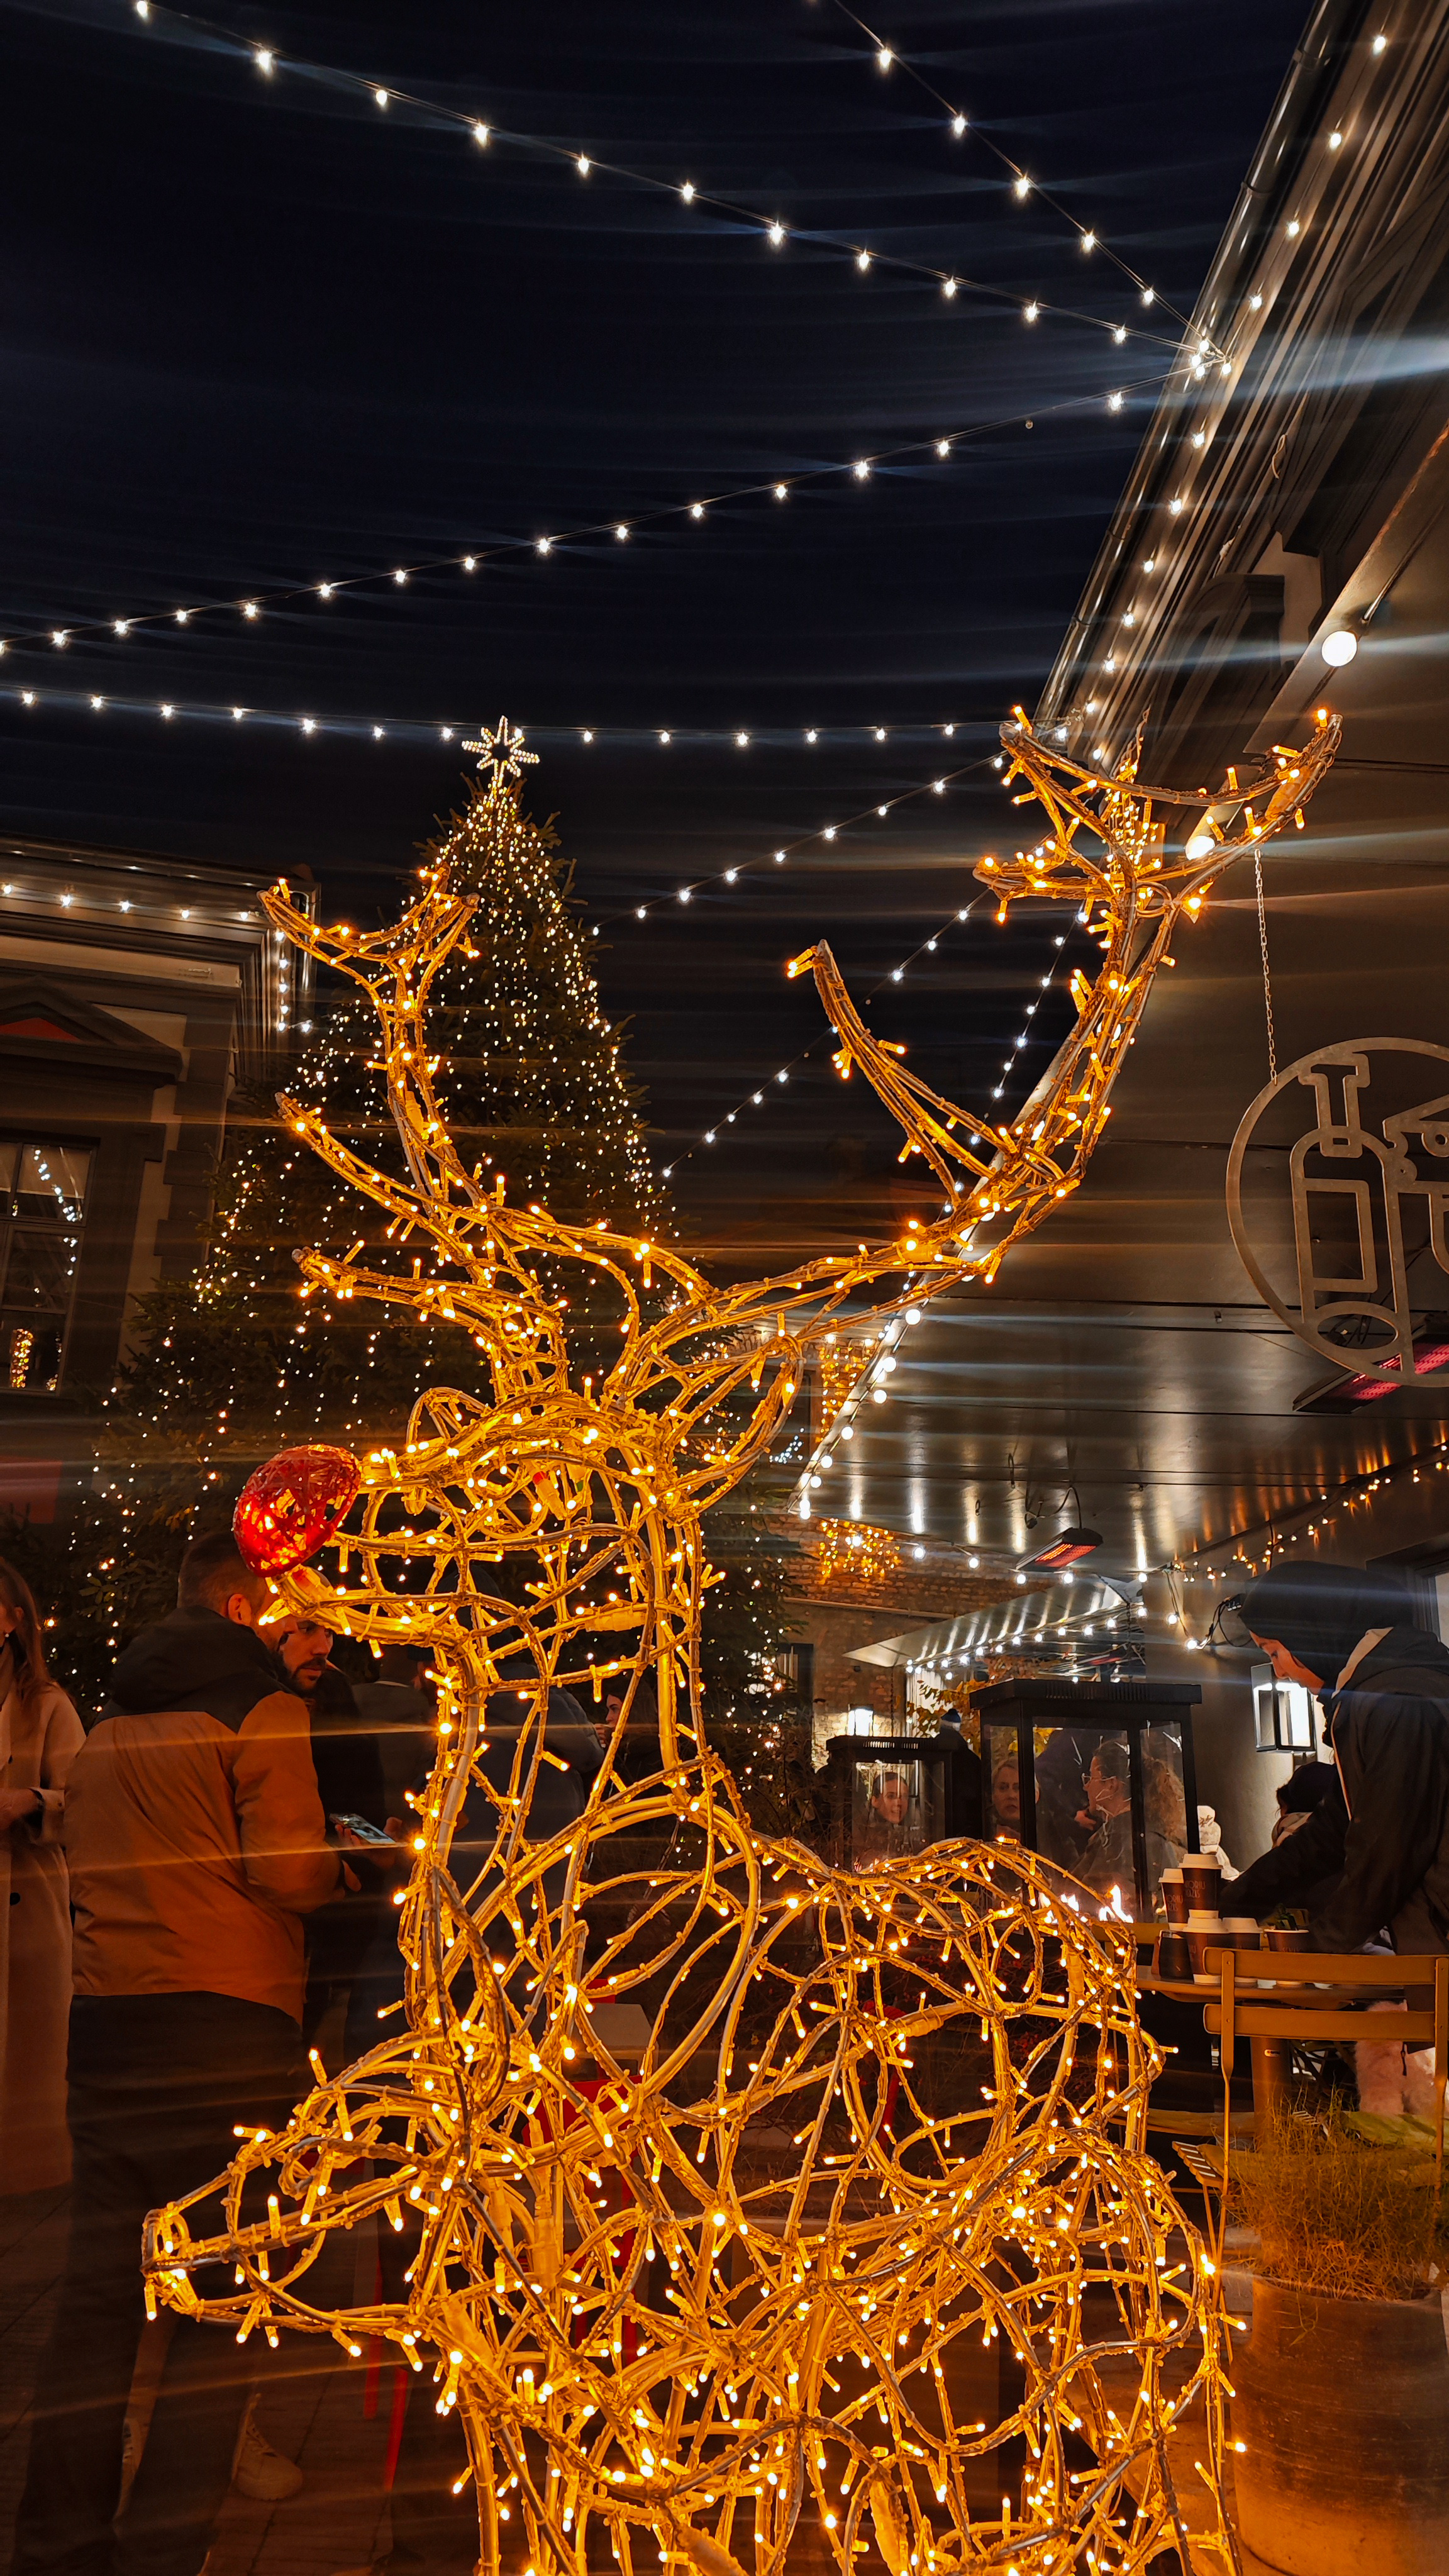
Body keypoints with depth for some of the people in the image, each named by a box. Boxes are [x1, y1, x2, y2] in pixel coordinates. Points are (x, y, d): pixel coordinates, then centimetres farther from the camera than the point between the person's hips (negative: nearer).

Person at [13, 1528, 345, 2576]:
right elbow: (290, 1872, -15)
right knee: (224, 2297, 4)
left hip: (105, 2015, 7)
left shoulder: (111, 1720, 15)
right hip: (226, 2019, -7)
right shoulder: (259, 1705, -9)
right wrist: (336, 1859, 5)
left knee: (98, 2290, 14)